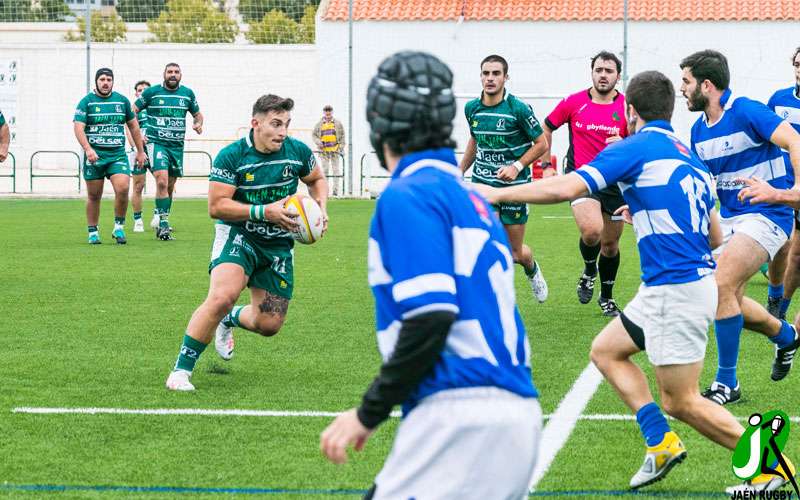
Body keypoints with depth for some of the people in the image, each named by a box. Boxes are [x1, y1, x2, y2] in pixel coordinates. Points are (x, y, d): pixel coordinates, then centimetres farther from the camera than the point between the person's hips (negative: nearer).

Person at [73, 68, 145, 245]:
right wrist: (88, 149, -25)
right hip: (94, 155, -1)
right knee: (94, 196, 3)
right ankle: (93, 232, 17)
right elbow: (78, 127, -10)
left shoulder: (122, 101, 9)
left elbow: (133, 126, 19)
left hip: (118, 155, 1)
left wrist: (140, 151, 18)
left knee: (122, 189, -18)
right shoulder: (87, 102, -1)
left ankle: (119, 227, -1)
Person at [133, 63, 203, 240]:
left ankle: (161, 222, 24)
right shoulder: (152, 92, -2)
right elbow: (132, 112, 5)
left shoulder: (188, 94, 8)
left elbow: (197, 114, 22)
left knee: (170, 186, 10)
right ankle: (163, 222, -19)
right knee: (162, 181, -20)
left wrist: (198, 123, -2)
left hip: (177, 145, 4)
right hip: (156, 143, -4)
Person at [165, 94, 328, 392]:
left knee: (269, 325, 4)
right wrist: (264, 212, -26)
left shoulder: (298, 152, -3)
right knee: (222, 297, -31)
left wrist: (321, 207, -2)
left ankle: (230, 319, 40)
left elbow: (317, 179, 18)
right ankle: (181, 369, -19)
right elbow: (216, 206, -18)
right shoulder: (231, 156, -15)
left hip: (279, 244, 5)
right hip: (238, 235, -5)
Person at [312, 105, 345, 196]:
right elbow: (313, 134, 14)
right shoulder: (319, 124, 8)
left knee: (336, 170, -3)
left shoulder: (338, 124, 6)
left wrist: (341, 147, -1)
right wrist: (318, 142, -5)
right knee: (325, 169, 2)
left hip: (335, 150, -1)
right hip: (324, 151, 1)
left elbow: (342, 136, 7)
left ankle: (335, 189, -1)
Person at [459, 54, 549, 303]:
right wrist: (460, 171, 22)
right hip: (482, 182, 2)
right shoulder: (471, 108, 1)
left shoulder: (519, 109, -13)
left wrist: (517, 166, -16)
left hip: (514, 185, -2)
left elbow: (541, 143, -4)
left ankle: (532, 269, 44)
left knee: (516, 253, 8)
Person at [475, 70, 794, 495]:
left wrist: (497, 193, -10)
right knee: (605, 350, 18)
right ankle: (661, 443, 11)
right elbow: (715, 237, 21)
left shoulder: (637, 148, -9)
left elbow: (566, 188, -19)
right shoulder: (690, 159, 16)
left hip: (676, 291, -9)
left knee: (681, 402, -2)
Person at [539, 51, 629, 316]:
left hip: (615, 182, 2)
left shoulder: (627, 107, -1)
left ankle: (607, 298, 34)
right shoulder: (573, 102, -2)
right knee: (592, 230, -27)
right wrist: (547, 165, 9)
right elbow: (546, 128, 13)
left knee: (611, 244, 12)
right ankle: (589, 270, 6)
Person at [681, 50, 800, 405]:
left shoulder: (746, 112, -16)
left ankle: (726, 382, -9)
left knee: (721, 286, -20)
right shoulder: (699, 129, 8)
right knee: (728, 298, 7)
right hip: (729, 217, 8)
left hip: (765, 215, -8)